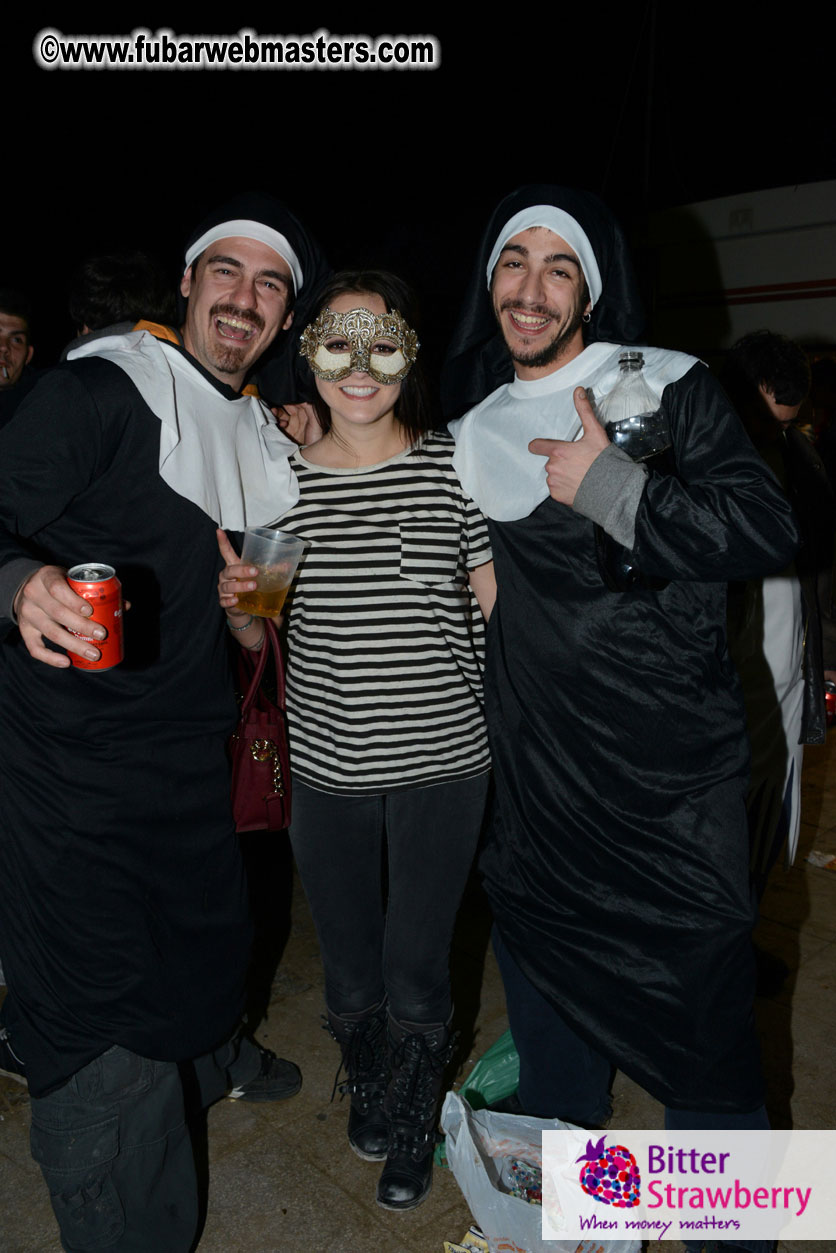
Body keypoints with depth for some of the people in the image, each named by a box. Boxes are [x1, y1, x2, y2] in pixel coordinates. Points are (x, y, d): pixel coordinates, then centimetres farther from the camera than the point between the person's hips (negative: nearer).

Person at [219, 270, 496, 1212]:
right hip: (326, 767, 2)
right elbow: (260, 639, 7)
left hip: (441, 759, -2)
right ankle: (366, 1085, 51)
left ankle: (412, 1120, 41)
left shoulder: (452, 466, -5)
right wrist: (236, 602, -12)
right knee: (348, 966, 19)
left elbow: (498, 606, 0)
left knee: (416, 969, 10)